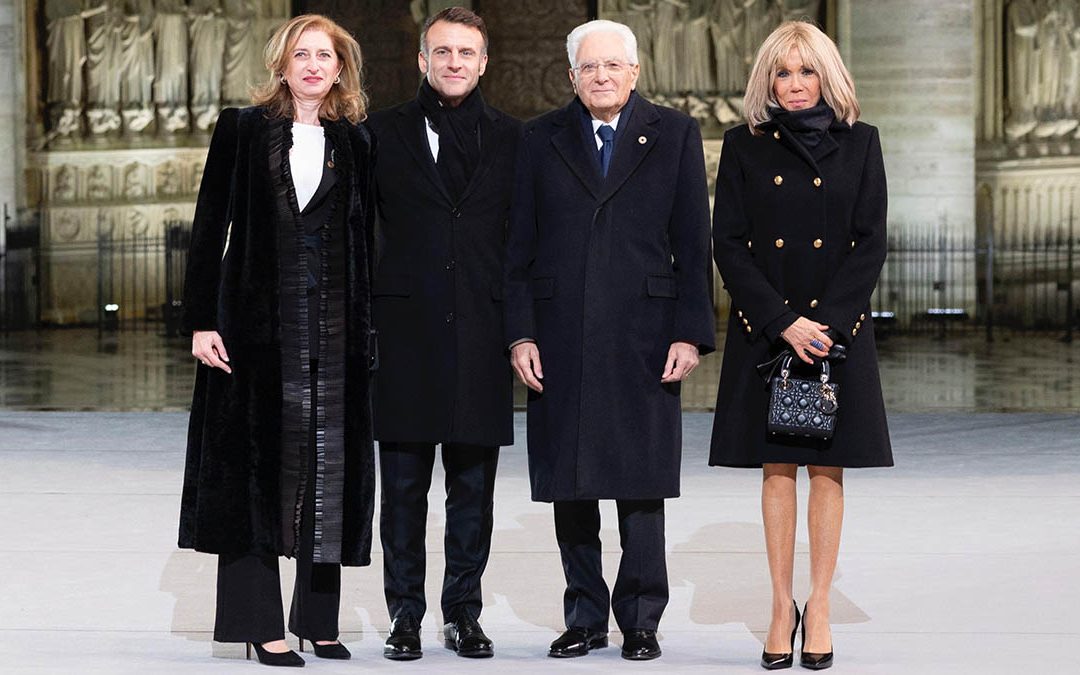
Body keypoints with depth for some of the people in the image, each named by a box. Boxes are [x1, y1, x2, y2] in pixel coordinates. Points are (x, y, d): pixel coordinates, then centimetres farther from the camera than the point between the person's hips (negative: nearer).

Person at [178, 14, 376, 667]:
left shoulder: (355, 144, 10)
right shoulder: (243, 130, 3)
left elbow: (366, 241, 11)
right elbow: (209, 228, 0)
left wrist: (368, 326, 3)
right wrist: (201, 320, -7)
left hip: (335, 325, 3)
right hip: (258, 320, -2)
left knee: (330, 466, 4)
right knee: (259, 462, -1)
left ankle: (319, 619, 13)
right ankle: (260, 619, 3)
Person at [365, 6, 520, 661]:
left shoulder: (512, 138, 8)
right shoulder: (384, 133, 6)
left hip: (482, 332, 1)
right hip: (407, 332, -1)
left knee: (474, 488, 7)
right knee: (404, 486, 4)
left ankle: (464, 613, 17)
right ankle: (406, 616, 13)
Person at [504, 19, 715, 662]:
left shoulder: (674, 135, 6)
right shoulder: (542, 139, 9)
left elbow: (693, 243, 3)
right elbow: (520, 245, 7)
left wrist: (690, 334, -4)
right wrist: (521, 334, -1)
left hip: (643, 337, -1)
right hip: (561, 338, 2)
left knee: (641, 483, 1)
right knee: (570, 485, 5)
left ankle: (641, 619, 12)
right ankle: (586, 617, 16)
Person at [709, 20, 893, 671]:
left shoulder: (859, 142, 4)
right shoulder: (745, 146, 4)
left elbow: (871, 243, 0)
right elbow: (729, 244, -1)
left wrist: (826, 320, -12)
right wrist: (783, 323, -11)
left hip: (838, 325, 0)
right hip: (764, 328, 0)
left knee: (827, 466, 2)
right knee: (777, 467, 3)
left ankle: (820, 606, 9)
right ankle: (783, 606, 9)